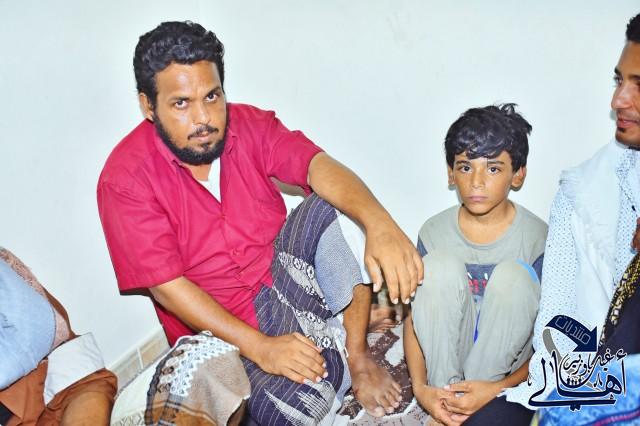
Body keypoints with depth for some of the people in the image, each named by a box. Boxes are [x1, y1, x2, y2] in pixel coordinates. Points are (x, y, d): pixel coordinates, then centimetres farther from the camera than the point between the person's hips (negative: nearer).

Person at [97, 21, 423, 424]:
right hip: (223, 325, -4)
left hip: (283, 272, 4)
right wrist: (260, 347, -28)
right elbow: (166, 285, -20)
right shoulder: (125, 178, -17)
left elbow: (318, 166, -24)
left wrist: (380, 224, -45)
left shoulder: (249, 125, -7)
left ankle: (357, 355, -9)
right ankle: (334, 353, 1)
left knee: (334, 210, -23)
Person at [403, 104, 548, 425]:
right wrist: (420, 387, -19)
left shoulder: (537, 238, -12)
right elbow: (414, 317, -2)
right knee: (441, 265, -24)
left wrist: (498, 388, -25)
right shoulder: (434, 232, -5)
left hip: (504, 360, -1)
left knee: (513, 275, -28)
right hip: (444, 351, 2)